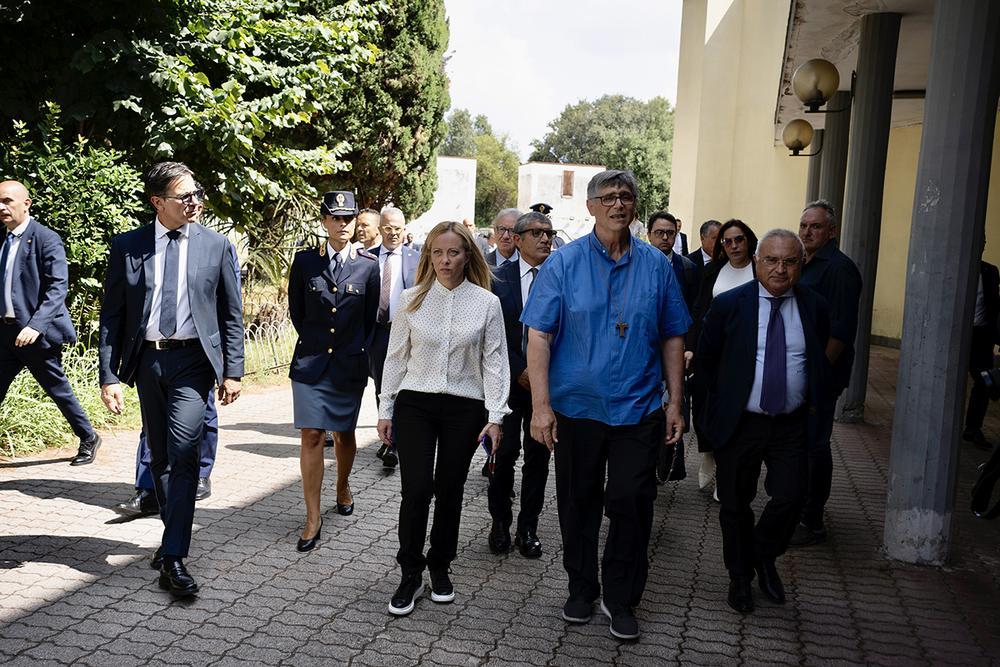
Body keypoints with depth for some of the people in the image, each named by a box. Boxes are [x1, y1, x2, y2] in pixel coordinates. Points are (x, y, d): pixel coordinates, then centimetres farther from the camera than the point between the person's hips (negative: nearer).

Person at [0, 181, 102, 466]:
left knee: (58, 389, 6)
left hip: (36, 332, -6)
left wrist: (35, 325, -28)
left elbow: (58, 289, -18)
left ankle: (88, 438, 26)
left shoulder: (46, 239, -11)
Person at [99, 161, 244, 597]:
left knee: (182, 454, -13)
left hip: (193, 360, -2)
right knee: (159, 456, 13)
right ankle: (174, 537, 31)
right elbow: (112, 316, 4)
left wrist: (232, 371, 0)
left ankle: (174, 558, -8)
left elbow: (231, 314, 4)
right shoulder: (128, 246, 2)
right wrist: (109, 375, -3)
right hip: (147, 360, 3)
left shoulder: (215, 245, 1)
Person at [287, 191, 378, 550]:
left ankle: (343, 487, 41)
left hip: (350, 363, 1)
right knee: (311, 437, -5)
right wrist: (315, 343, 12)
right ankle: (313, 517, 2)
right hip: (311, 362, 0)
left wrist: (354, 348, 10)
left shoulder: (368, 265, 0)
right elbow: (296, 311, 10)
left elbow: (370, 317, 8)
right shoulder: (305, 261, 1)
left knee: (344, 433, 14)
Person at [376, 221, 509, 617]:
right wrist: (385, 410, 6)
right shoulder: (411, 300, 2)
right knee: (415, 491, -7)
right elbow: (396, 357, 6)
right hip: (415, 404, 0)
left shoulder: (487, 303, -1)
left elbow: (494, 361, 0)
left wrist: (495, 416, -5)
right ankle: (410, 575, 10)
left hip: (464, 407, 0)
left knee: (449, 491, 10)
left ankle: (440, 567, 29)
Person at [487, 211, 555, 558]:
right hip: (509, 380, -1)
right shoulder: (499, 278, 0)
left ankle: (528, 528, 19)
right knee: (505, 453, 2)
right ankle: (500, 522, 21)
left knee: (538, 457, 6)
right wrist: (519, 371, -9)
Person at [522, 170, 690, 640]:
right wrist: (540, 405, -13)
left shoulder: (656, 265, 3)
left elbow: (672, 338, 6)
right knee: (578, 502, 12)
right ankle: (581, 589, 31)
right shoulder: (563, 262, -3)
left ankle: (621, 600, 20)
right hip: (576, 407, 0)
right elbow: (539, 335, -7)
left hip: (638, 409, 1)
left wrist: (675, 402, 2)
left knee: (630, 503, 1)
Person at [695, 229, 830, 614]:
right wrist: (721, 404, 4)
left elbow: (821, 363, 13)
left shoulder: (814, 307, 2)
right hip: (738, 423, -1)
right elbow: (705, 361, 2)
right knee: (735, 505, 9)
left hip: (791, 426, 1)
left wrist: (812, 403, 6)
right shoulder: (728, 305, -6)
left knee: (790, 498, -7)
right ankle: (740, 575, 31)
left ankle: (764, 558, 24)